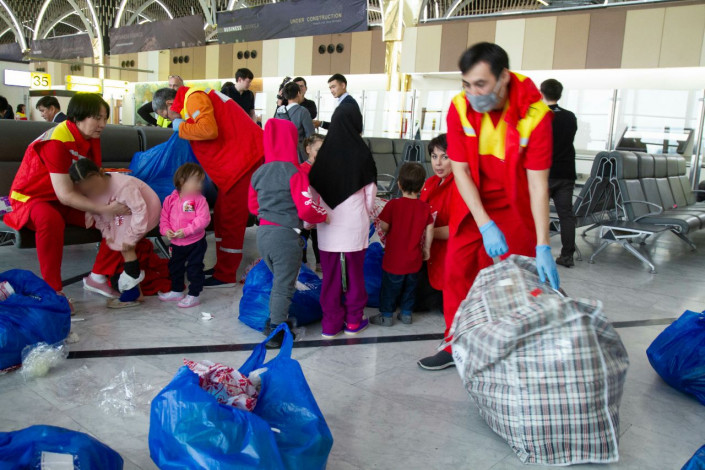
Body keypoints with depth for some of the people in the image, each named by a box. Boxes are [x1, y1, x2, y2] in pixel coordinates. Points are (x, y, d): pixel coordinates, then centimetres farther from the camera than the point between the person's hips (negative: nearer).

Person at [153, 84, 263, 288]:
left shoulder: (194, 98, -10)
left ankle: (225, 276, 2)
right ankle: (223, 268, 22)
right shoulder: (190, 101, 21)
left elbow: (209, 130, -25)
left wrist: (181, 128, -9)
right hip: (234, 158, 11)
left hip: (244, 156, -11)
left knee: (231, 217, -6)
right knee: (222, 215, 14)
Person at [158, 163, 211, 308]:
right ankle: (177, 292, 40)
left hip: (195, 243, -5)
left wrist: (186, 231, -27)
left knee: (194, 269, 3)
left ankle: (193, 296, 18)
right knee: (175, 267, 21)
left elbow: (203, 219, -21)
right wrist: (166, 230, -14)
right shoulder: (170, 199, -3)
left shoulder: (199, 199, -13)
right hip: (176, 243, 5)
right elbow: (164, 218, 4)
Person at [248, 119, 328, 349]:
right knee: (284, 285, 7)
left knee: (279, 279, 25)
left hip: (263, 232, 7)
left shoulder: (259, 172, 6)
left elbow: (253, 205, 13)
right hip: (286, 235, -7)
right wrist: (323, 216, -2)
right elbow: (306, 209, -19)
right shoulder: (294, 173, -14)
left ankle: (275, 320, 35)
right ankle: (276, 332, 14)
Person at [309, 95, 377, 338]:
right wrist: (368, 213, 19)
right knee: (354, 272, 12)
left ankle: (331, 322, 18)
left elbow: (314, 190, 1)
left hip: (328, 225, 2)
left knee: (330, 274, 10)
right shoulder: (362, 152, -8)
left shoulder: (324, 152, -2)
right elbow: (370, 192, 1)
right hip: (355, 223, -2)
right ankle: (353, 320, 22)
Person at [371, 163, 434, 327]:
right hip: (414, 259, 4)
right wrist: (426, 249, 14)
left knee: (390, 287, 11)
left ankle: (386, 315, 20)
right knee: (410, 287, 19)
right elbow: (429, 231, 1)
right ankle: (407, 313, 29)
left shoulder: (393, 205, -18)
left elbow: (384, 227, -14)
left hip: (394, 258, -3)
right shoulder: (425, 207, -6)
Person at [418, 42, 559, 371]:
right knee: (457, 270, 7)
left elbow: (538, 182, -24)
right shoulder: (460, 107, -16)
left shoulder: (534, 113, -23)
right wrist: (485, 225, -23)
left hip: (514, 206, -3)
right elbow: (460, 170, -15)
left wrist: (543, 246, -30)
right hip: (472, 203, 3)